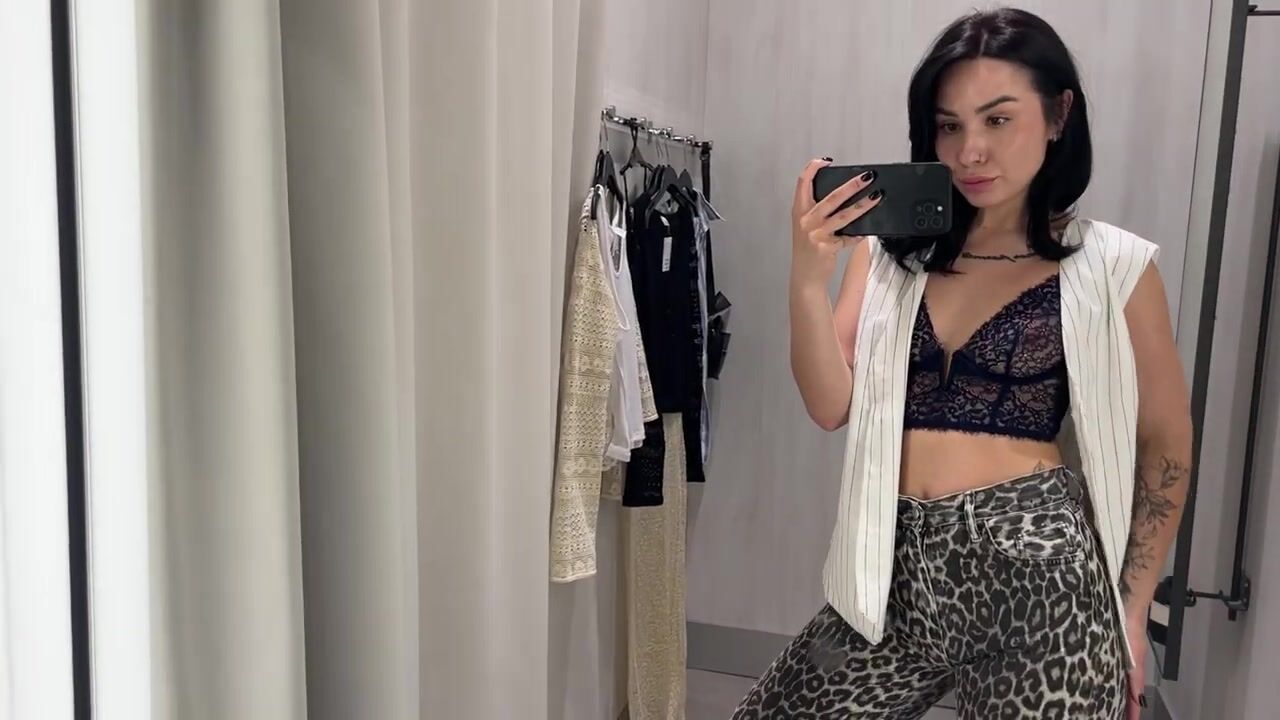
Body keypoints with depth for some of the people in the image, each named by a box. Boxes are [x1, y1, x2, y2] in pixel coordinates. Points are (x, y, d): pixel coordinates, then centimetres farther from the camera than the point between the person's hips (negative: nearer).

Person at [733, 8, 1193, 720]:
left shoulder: (1112, 266, -2)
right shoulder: (889, 249, 5)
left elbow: (1165, 443, 7)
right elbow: (832, 406, -4)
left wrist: (1130, 609, 6)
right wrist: (808, 279, -19)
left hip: (1033, 567, -2)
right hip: (898, 566, 3)